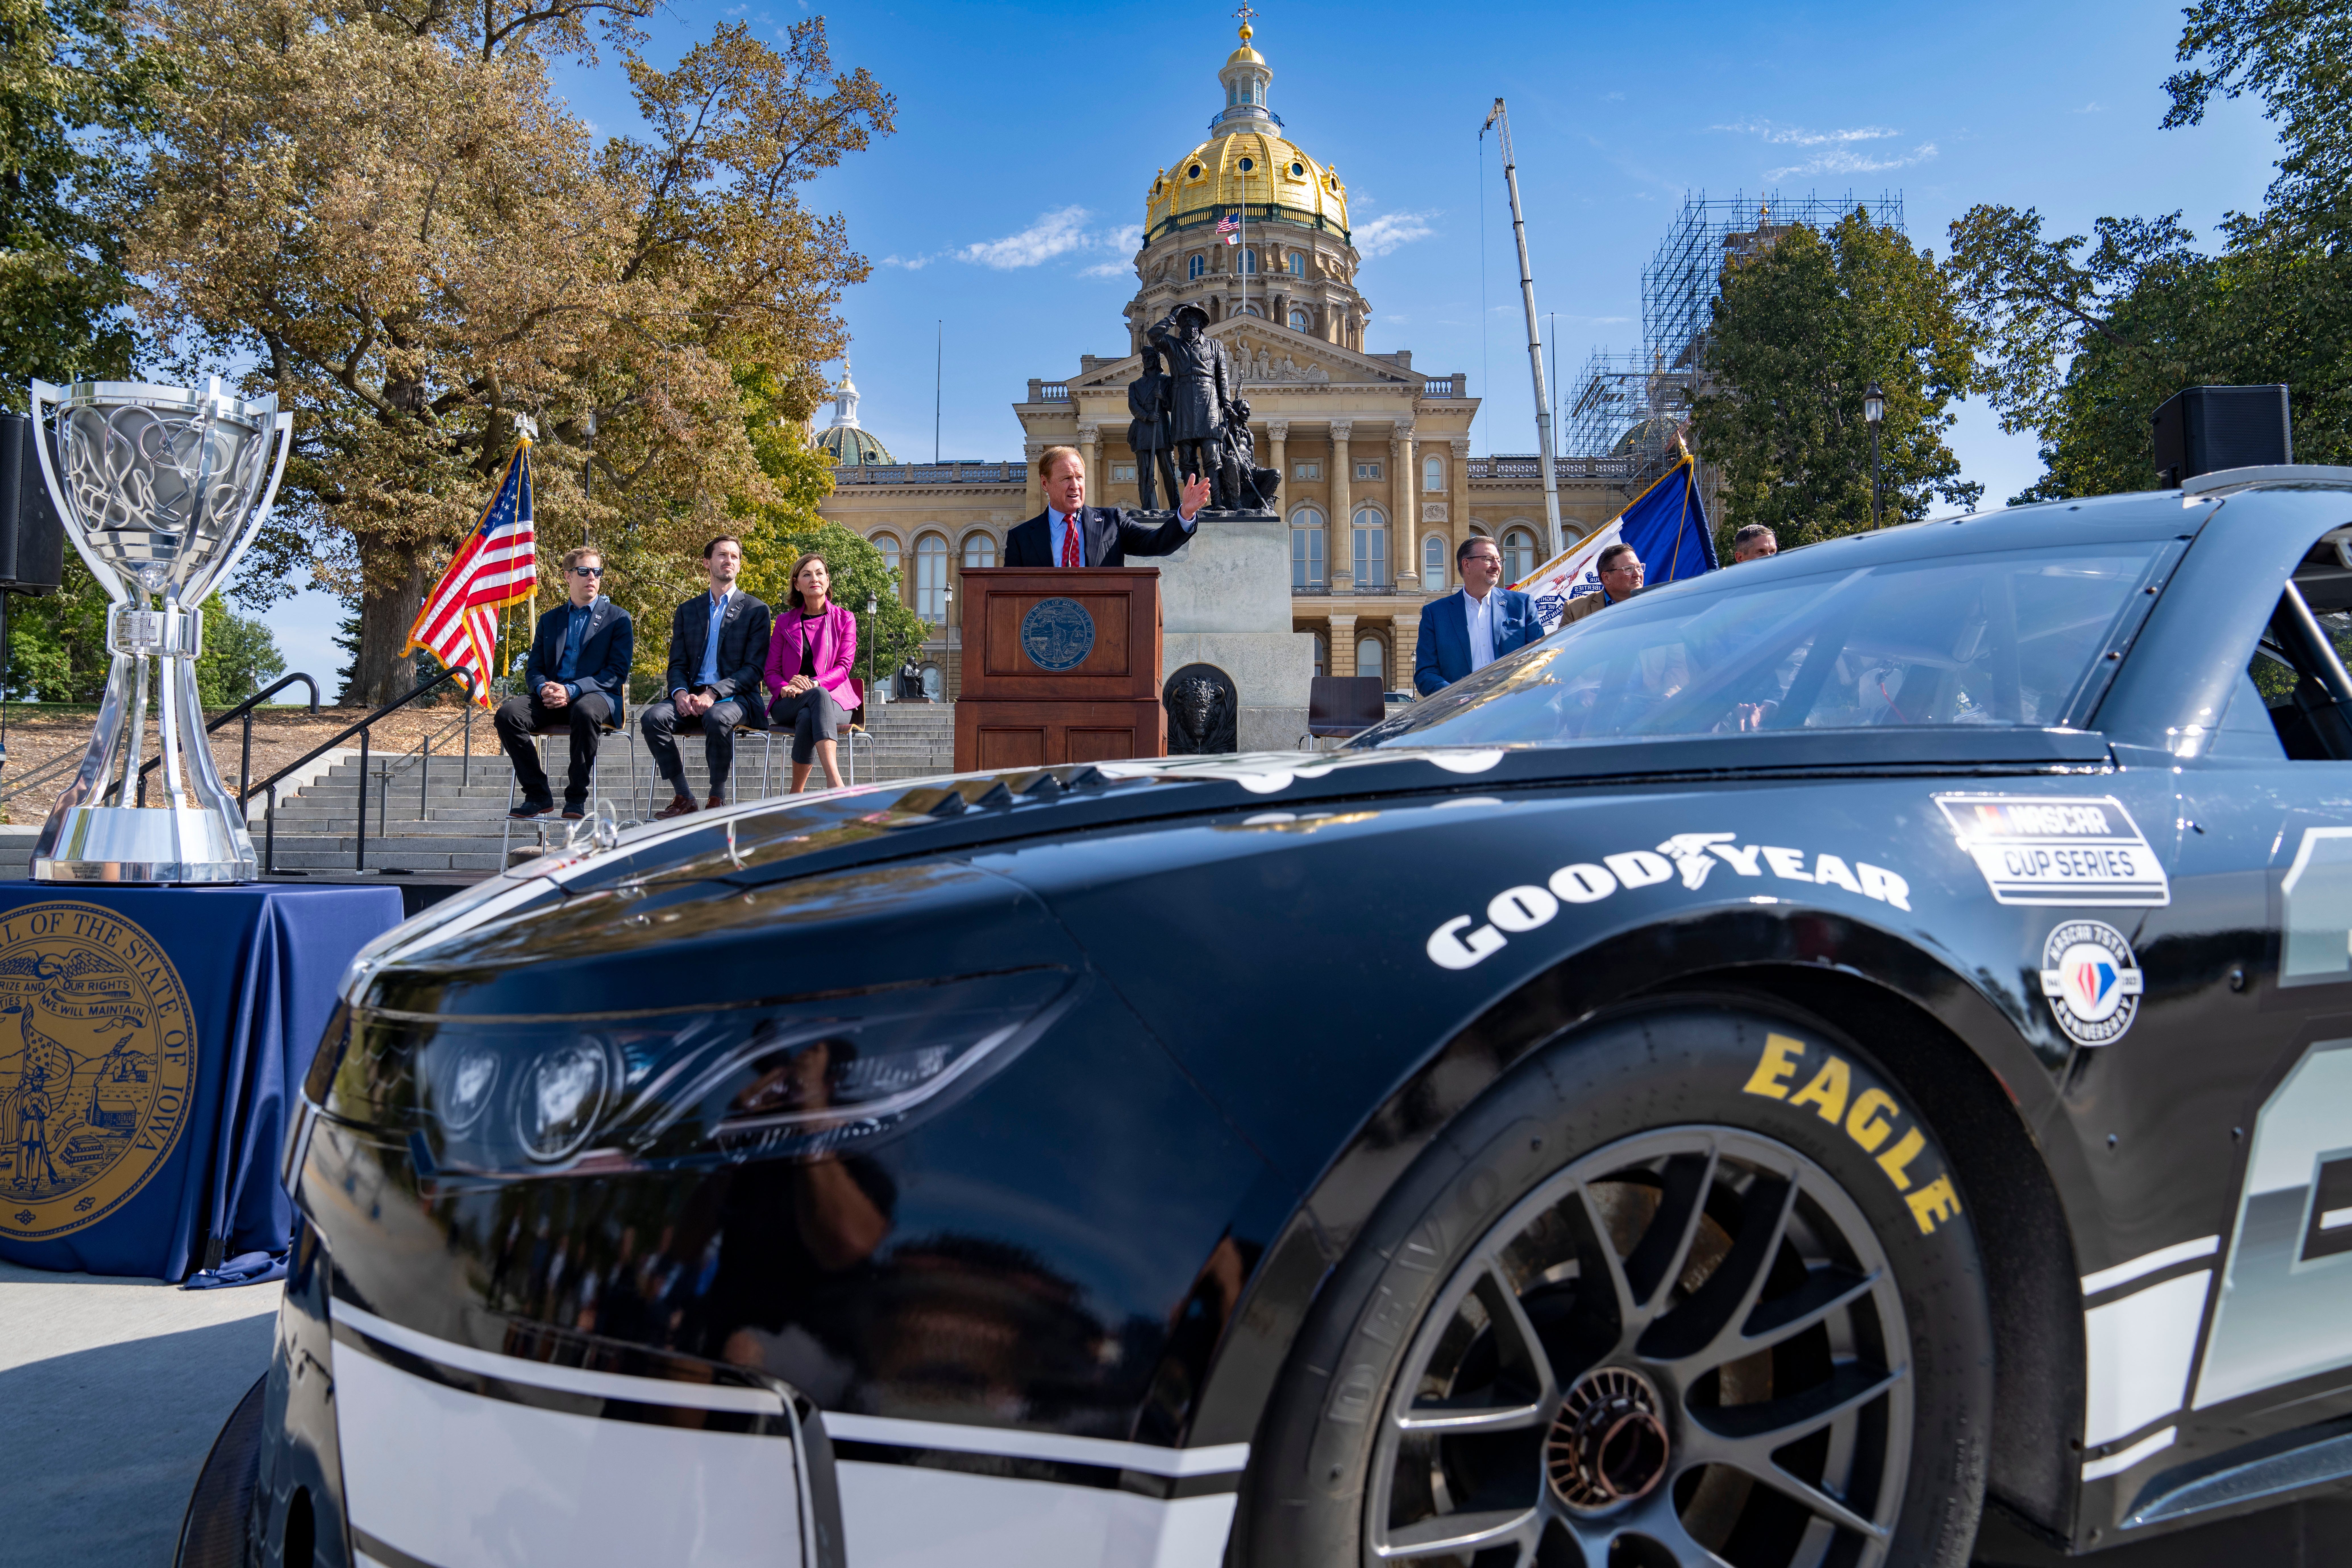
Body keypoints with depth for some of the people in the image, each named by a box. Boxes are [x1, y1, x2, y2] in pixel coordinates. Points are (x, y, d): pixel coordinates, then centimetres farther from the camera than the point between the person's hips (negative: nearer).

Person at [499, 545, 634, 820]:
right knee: (508, 713, -25)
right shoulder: (549, 620, 22)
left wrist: (572, 691, -16)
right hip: (552, 699, 4)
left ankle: (577, 797, -25)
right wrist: (544, 688, -11)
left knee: (585, 712, -40)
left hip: (598, 695, -4)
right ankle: (538, 795, -15)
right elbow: (533, 669, 16)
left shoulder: (617, 618, 9)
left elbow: (617, 672, -2)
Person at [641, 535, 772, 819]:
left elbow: (754, 669, -2)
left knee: (717, 718, -38)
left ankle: (718, 799, -21)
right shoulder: (687, 610, 19)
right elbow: (677, 664, 14)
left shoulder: (756, 610, 7)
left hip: (735, 697, -4)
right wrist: (680, 693, -10)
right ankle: (683, 798, -17)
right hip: (693, 697, 4)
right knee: (653, 717, -26)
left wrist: (713, 694, -16)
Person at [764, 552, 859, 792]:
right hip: (788, 705, 0)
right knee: (819, 696, -38)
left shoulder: (844, 619, 11)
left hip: (834, 701, 0)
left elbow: (844, 666, -2)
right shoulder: (785, 622, 14)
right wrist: (785, 689, -15)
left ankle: (796, 796, -39)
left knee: (807, 717, -39)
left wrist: (813, 683, -21)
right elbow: (771, 671, 10)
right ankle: (836, 784, -55)